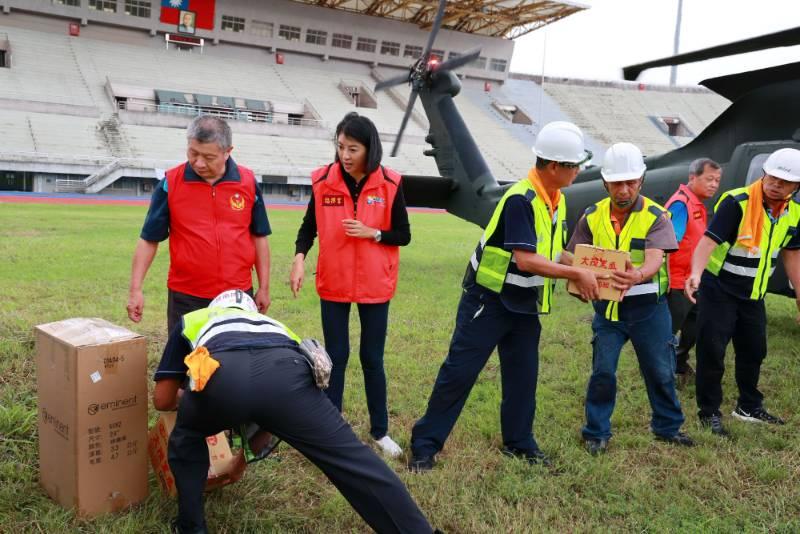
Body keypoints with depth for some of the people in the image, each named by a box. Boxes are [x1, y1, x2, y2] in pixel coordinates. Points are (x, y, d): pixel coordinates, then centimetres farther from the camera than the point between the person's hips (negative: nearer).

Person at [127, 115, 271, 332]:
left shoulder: (248, 182, -1)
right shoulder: (171, 183, -5)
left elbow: (259, 237, 6)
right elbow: (149, 239, 0)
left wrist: (264, 287, 6)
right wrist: (135, 289, -4)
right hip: (186, 297, -1)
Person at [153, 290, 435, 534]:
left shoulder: (191, 320, 42)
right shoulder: (270, 323, 47)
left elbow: (162, 400, 40)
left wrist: (195, 401, 63)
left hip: (223, 375, -1)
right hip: (285, 371, 1)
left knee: (186, 441, 32)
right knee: (353, 460, 9)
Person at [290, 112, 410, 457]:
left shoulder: (389, 185, -8)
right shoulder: (323, 181, -6)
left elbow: (403, 235, -2)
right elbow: (309, 227, 2)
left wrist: (371, 232, -18)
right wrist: (299, 258, -16)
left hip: (375, 286, 0)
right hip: (333, 285, 1)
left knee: (372, 359, 10)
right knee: (336, 357, 10)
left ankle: (380, 431, 26)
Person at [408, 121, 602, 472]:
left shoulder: (557, 201, 5)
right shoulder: (520, 200, -23)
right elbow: (526, 260, -29)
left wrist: (583, 275, -1)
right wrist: (578, 274, -22)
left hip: (525, 304, 8)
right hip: (488, 299, -8)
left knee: (523, 374, 14)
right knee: (459, 371, -3)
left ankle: (519, 442, 30)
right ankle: (425, 445, 8)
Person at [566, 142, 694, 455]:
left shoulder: (655, 216, -8)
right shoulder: (592, 216, 0)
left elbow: (655, 259, -23)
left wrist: (638, 276, -45)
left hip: (648, 307, -1)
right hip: (607, 308, 1)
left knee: (660, 371, 10)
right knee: (602, 372, 2)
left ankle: (667, 427, 32)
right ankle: (596, 432, 18)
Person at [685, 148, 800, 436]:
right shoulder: (737, 202, -21)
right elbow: (709, 240, -30)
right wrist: (696, 273, -48)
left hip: (754, 294, 7)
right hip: (718, 290, -7)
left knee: (754, 351, 17)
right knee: (712, 352, -3)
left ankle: (750, 407, 36)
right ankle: (709, 412, 12)